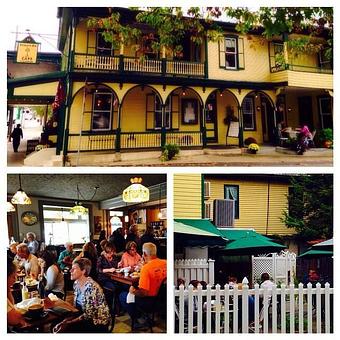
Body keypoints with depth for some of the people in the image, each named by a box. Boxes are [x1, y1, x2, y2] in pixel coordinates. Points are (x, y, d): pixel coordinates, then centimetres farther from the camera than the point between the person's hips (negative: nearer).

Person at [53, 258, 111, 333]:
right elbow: (77, 307, 8)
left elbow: (88, 315, -22)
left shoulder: (91, 287, -24)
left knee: (64, 330, -18)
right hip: (85, 318, 8)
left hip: (98, 324, -8)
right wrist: (66, 320, -7)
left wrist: (68, 323, -21)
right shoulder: (76, 283, 1)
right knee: (56, 325, -4)